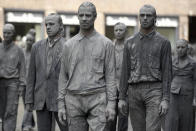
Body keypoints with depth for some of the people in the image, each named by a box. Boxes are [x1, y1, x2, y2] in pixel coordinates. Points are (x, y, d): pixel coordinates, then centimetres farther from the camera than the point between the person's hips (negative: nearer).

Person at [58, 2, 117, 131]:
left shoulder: (106, 43, 1)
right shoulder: (69, 45, 9)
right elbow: (63, 76, 10)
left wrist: (111, 103, -10)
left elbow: (110, 76, -1)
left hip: (97, 99, -3)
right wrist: (61, 104, 4)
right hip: (74, 100, 3)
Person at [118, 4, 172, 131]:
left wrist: (166, 100, -12)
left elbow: (167, 72, -3)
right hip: (135, 91, 4)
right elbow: (125, 72, 10)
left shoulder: (164, 42, 1)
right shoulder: (130, 42, 10)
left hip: (155, 91, -4)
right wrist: (121, 98, 4)